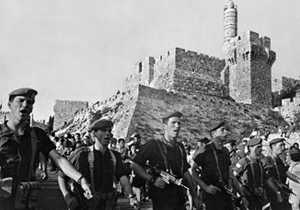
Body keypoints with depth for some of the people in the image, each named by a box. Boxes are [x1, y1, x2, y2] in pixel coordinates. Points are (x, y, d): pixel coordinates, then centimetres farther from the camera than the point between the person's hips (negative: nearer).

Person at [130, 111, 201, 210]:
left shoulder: (180, 147, 12)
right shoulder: (153, 145, -7)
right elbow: (134, 165, -7)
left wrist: (194, 196, 17)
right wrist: (152, 179, -16)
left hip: (179, 198, 6)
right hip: (161, 198, -6)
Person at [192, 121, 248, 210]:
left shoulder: (225, 151, 11)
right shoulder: (206, 151, -11)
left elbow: (231, 175, 16)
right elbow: (193, 170, -8)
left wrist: (242, 195, 16)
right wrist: (205, 187, -16)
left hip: (227, 195, 7)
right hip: (212, 195, -7)